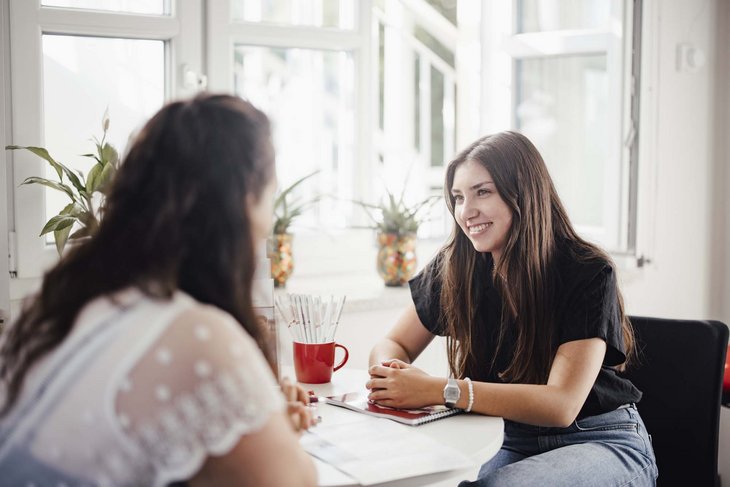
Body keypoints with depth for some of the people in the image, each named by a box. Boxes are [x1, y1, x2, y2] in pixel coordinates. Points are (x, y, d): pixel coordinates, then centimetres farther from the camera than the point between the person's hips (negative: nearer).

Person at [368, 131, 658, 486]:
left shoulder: (588, 273, -17)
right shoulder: (453, 267, -3)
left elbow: (561, 404, -25)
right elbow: (393, 345, 6)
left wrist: (438, 390, -34)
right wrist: (389, 372, -21)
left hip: (600, 443, -3)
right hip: (514, 443, 4)